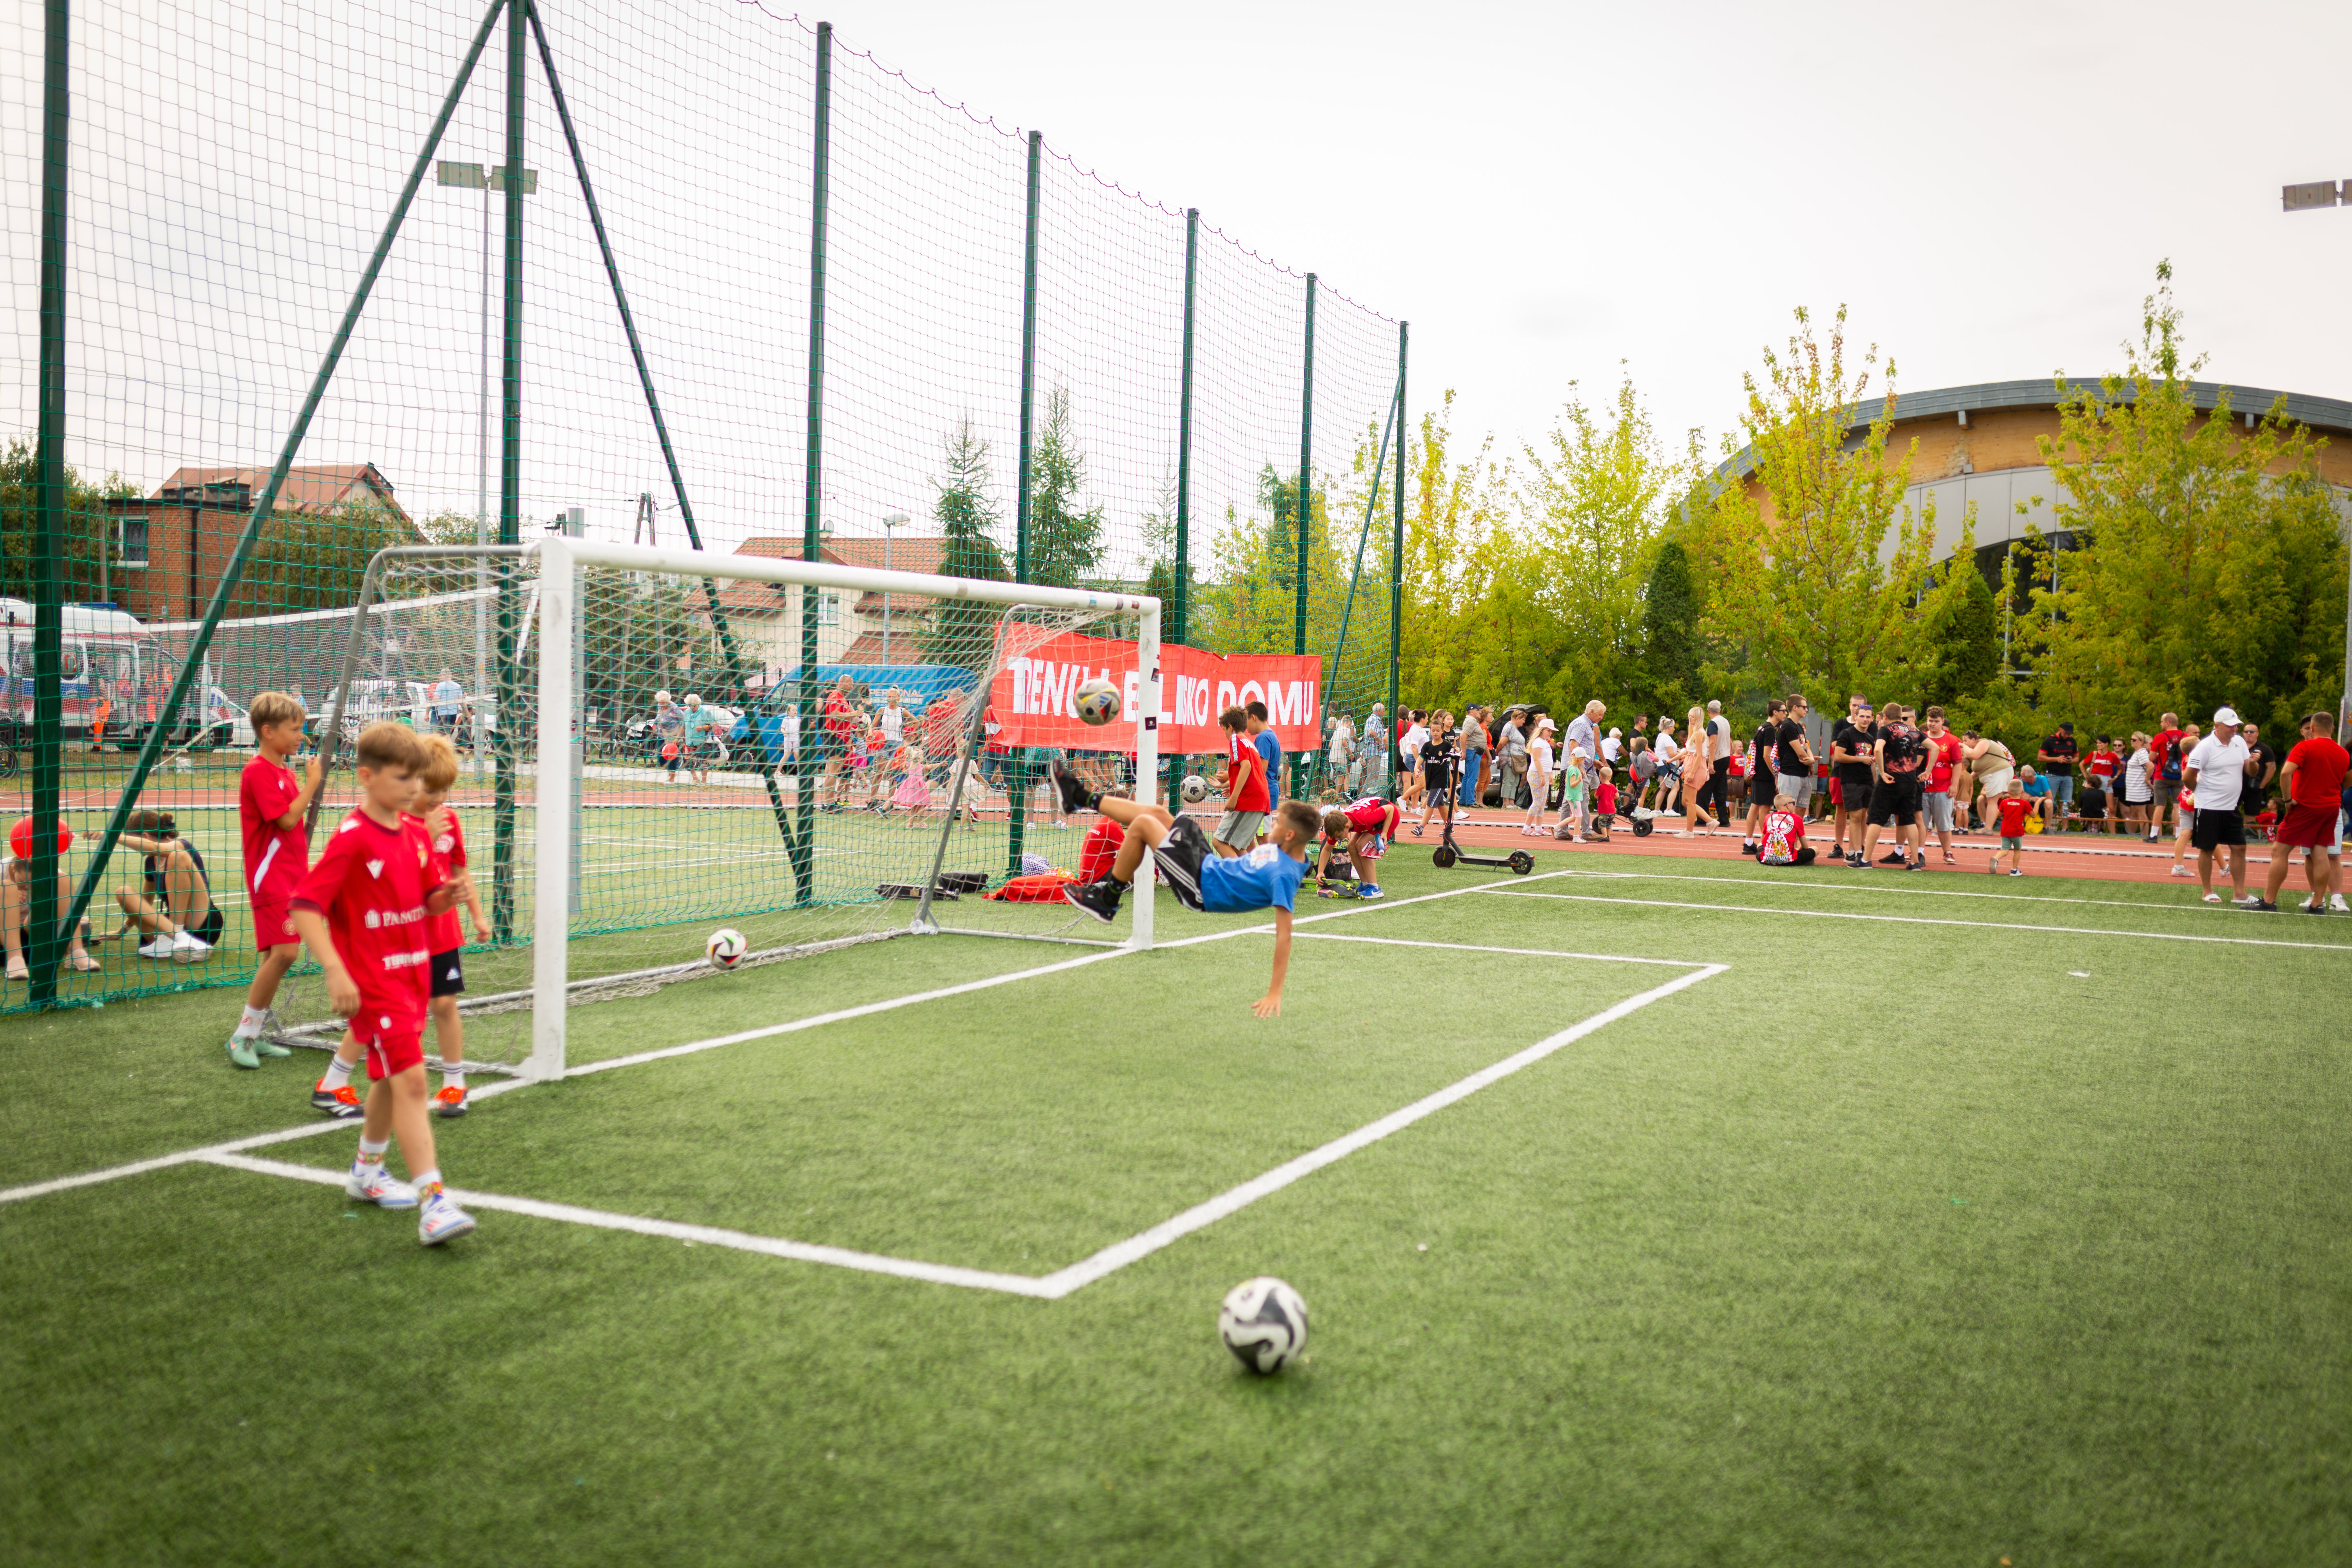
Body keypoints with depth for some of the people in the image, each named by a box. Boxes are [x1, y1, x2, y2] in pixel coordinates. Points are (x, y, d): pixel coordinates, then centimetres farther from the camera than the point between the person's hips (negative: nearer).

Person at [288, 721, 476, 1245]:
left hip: (412, 973, 8)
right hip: (371, 981, -8)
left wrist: (442, 900, -6)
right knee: (410, 1079, -16)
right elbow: (305, 906, -19)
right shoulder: (351, 839, -16)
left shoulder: (416, 833, 7)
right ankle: (433, 1201, -18)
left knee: (392, 1078, 20)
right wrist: (336, 973, -26)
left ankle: (366, 1172, 41)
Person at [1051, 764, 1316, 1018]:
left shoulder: (1284, 875, -30)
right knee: (1157, 813, 15)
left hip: (1202, 887, -8)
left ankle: (1107, 901, 10)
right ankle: (1081, 798, 35)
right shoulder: (1283, 849, -4)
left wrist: (1275, 993, -34)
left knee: (1142, 824, -8)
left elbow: (1283, 934, -32)